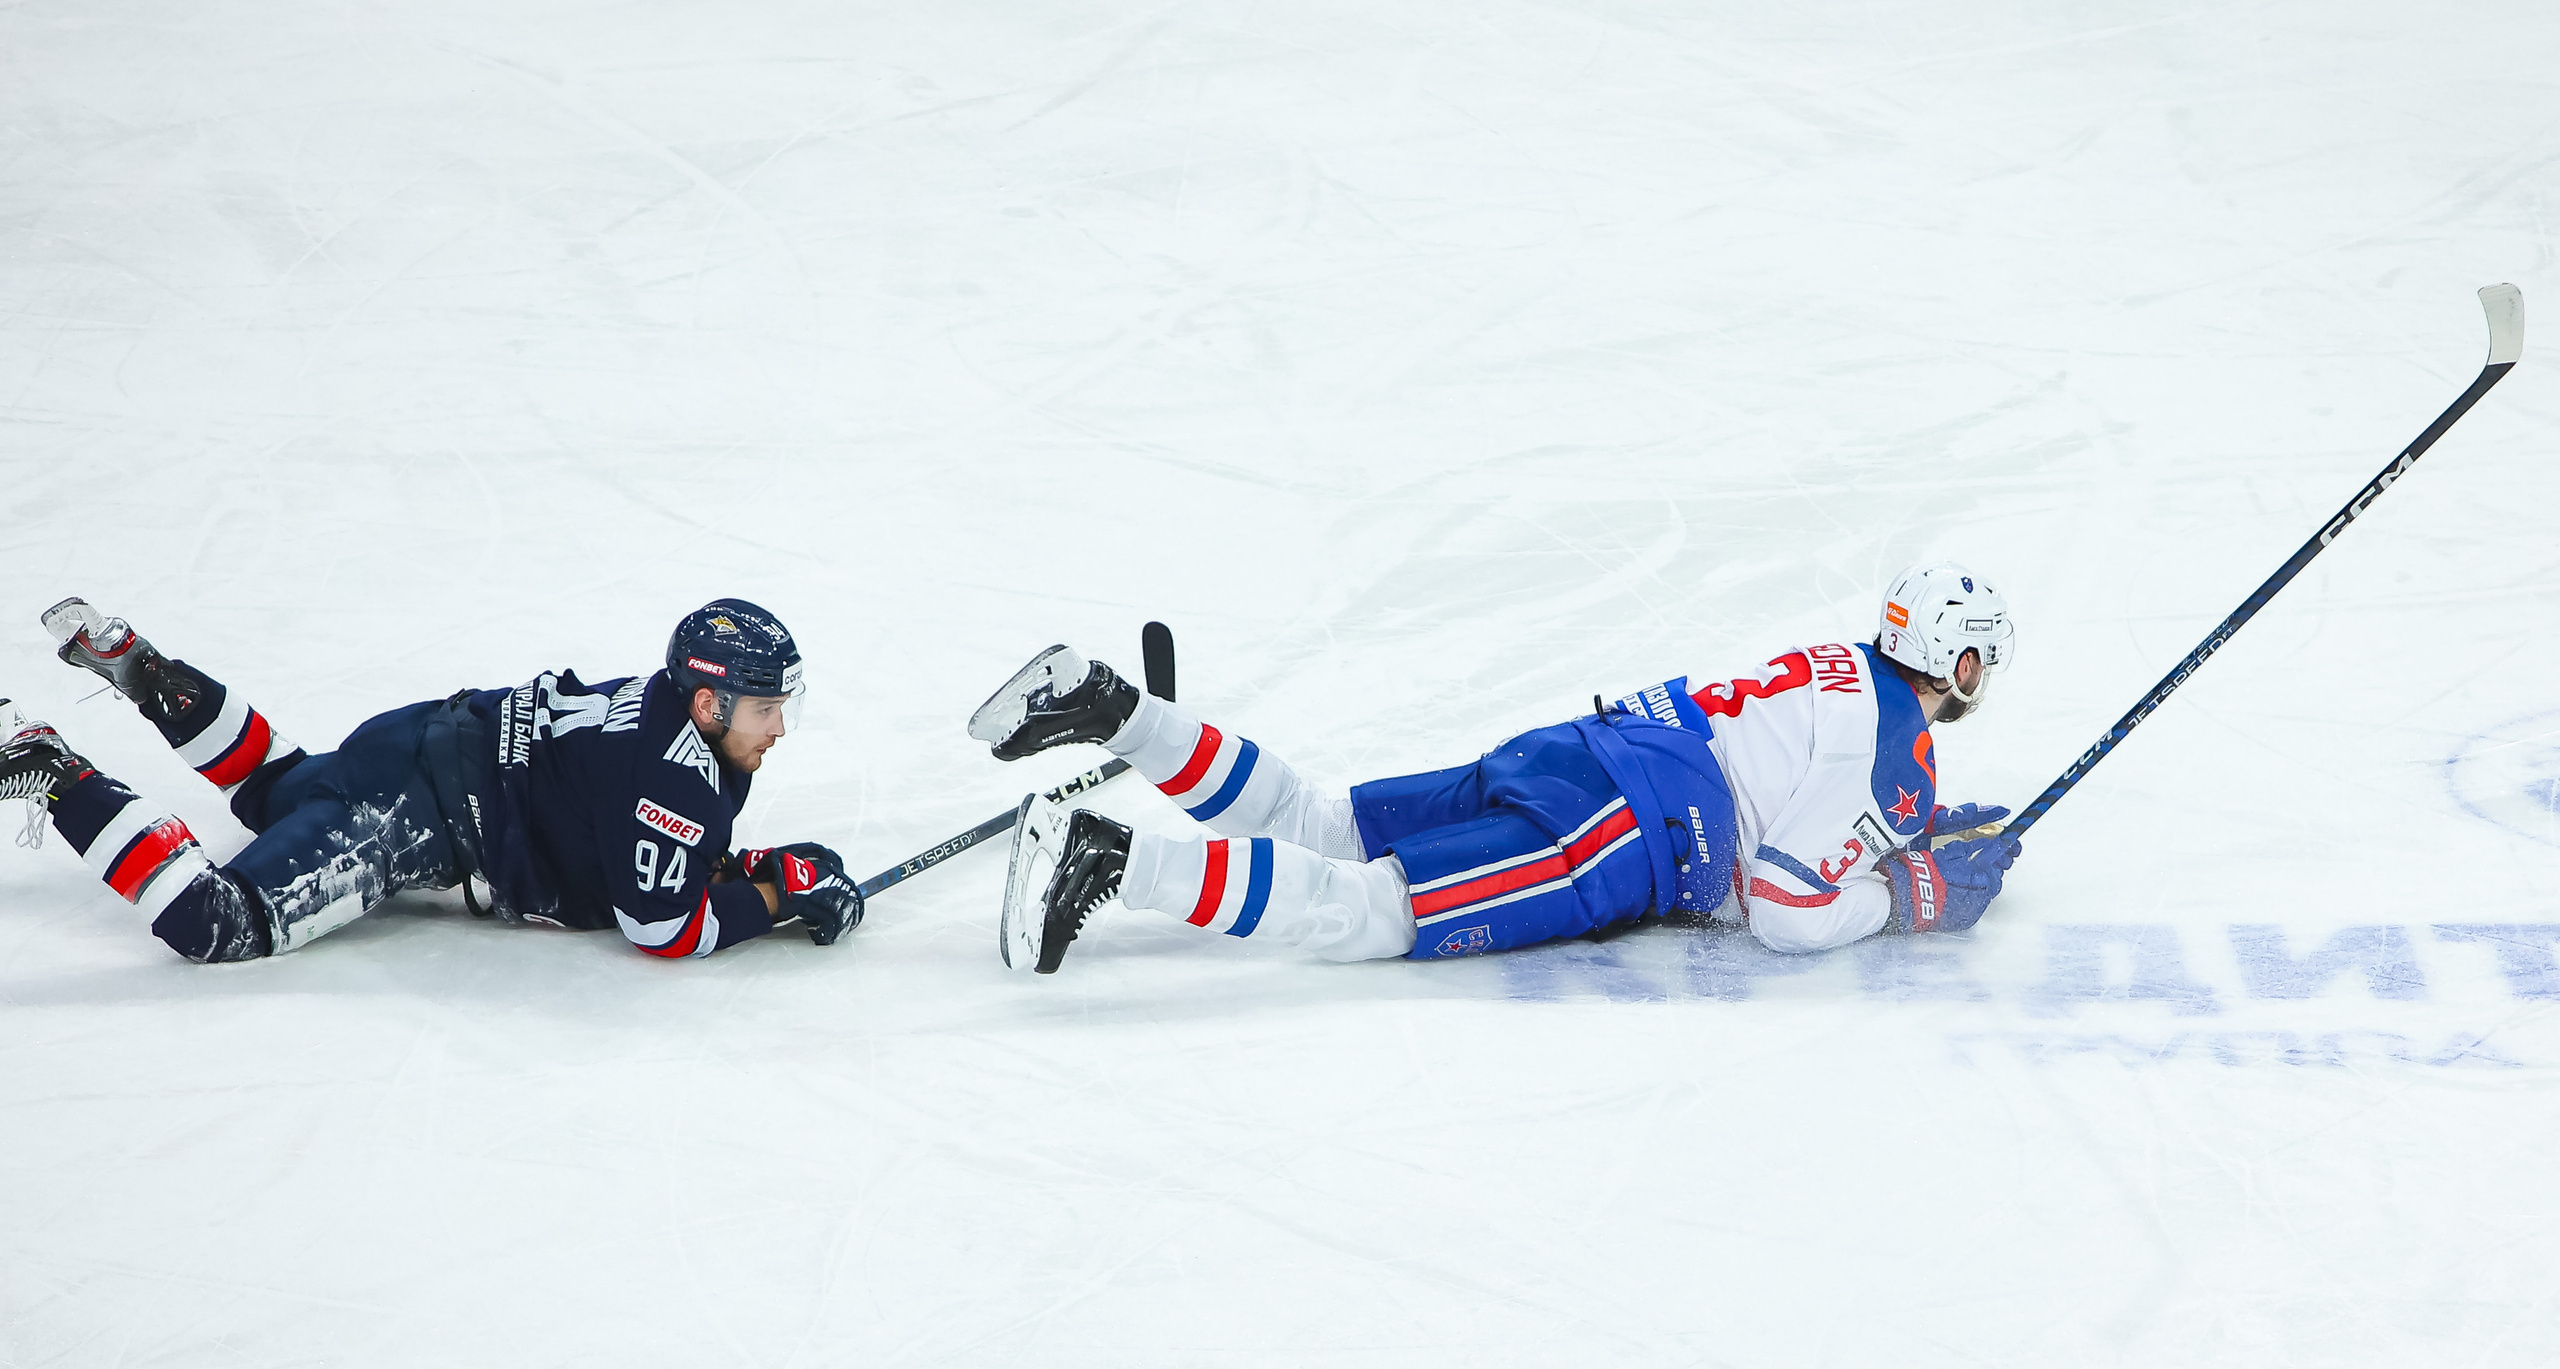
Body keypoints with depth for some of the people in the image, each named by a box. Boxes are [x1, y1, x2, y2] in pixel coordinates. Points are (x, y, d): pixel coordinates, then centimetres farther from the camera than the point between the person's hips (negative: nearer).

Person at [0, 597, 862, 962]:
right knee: (220, 926, -22)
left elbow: (682, 863, 17)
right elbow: (663, 930, -26)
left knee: (288, 797, 38)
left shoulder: (690, 726, 3)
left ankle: (141, 671, 33)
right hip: (413, 812, -10)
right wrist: (776, 897, -18)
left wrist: (753, 870, -1)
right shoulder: (671, 769, -26)